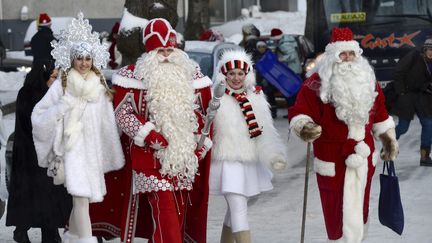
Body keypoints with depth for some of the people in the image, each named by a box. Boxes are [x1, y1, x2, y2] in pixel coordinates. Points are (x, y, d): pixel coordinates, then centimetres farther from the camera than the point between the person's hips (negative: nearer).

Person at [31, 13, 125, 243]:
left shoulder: (101, 87, 7)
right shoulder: (61, 85, -5)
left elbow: (108, 125, 11)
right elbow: (39, 116, -3)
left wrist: (113, 155, 10)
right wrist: (64, 106, -16)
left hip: (93, 149, 4)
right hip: (72, 147, -4)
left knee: (81, 198, 12)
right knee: (81, 197, -15)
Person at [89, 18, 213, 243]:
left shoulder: (191, 75, 9)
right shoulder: (134, 76, -4)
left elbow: (203, 112, 18)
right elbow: (122, 112, -5)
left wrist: (202, 143, 7)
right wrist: (148, 134, -17)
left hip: (184, 156, 5)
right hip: (151, 158, -5)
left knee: (179, 214, 10)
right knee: (164, 211, -16)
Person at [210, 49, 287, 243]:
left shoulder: (256, 97, 4)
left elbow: (266, 132, 0)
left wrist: (274, 156, -12)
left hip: (251, 163, 5)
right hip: (227, 162, -5)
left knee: (234, 209, 18)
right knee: (239, 209, -13)